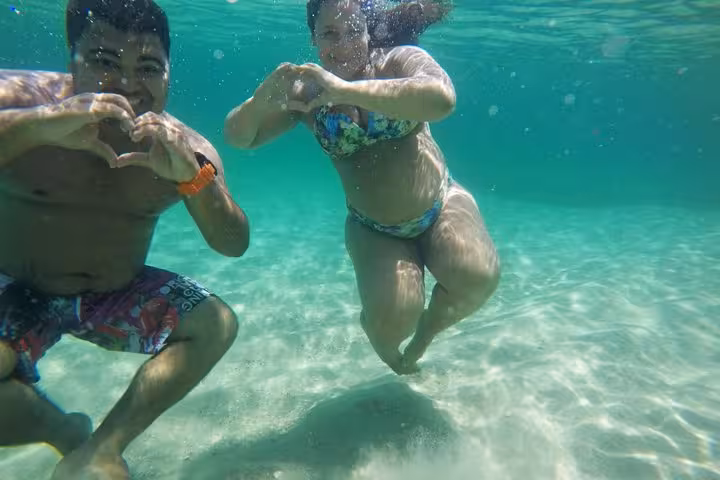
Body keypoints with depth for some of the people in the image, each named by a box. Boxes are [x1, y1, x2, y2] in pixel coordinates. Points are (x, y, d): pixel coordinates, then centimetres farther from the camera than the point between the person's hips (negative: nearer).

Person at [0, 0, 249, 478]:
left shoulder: (184, 148, -10)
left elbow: (233, 245, -19)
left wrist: (191, 175, -36)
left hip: (119, 295, 3)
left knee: (216, 324, -14)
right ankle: (64, 429, 5)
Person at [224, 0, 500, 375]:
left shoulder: (402, 60, -11)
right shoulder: (306, 92, -6)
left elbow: (441, 98, -33)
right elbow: (238, 137, -6)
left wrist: (347, 90, -41)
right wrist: (261, 100, -29)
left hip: (442, 205, 0)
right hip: (373, 228, 0)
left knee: (477, 277, -25)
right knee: (390, 322, -19)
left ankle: (427, 329, 9)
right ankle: (376, 331, 22)